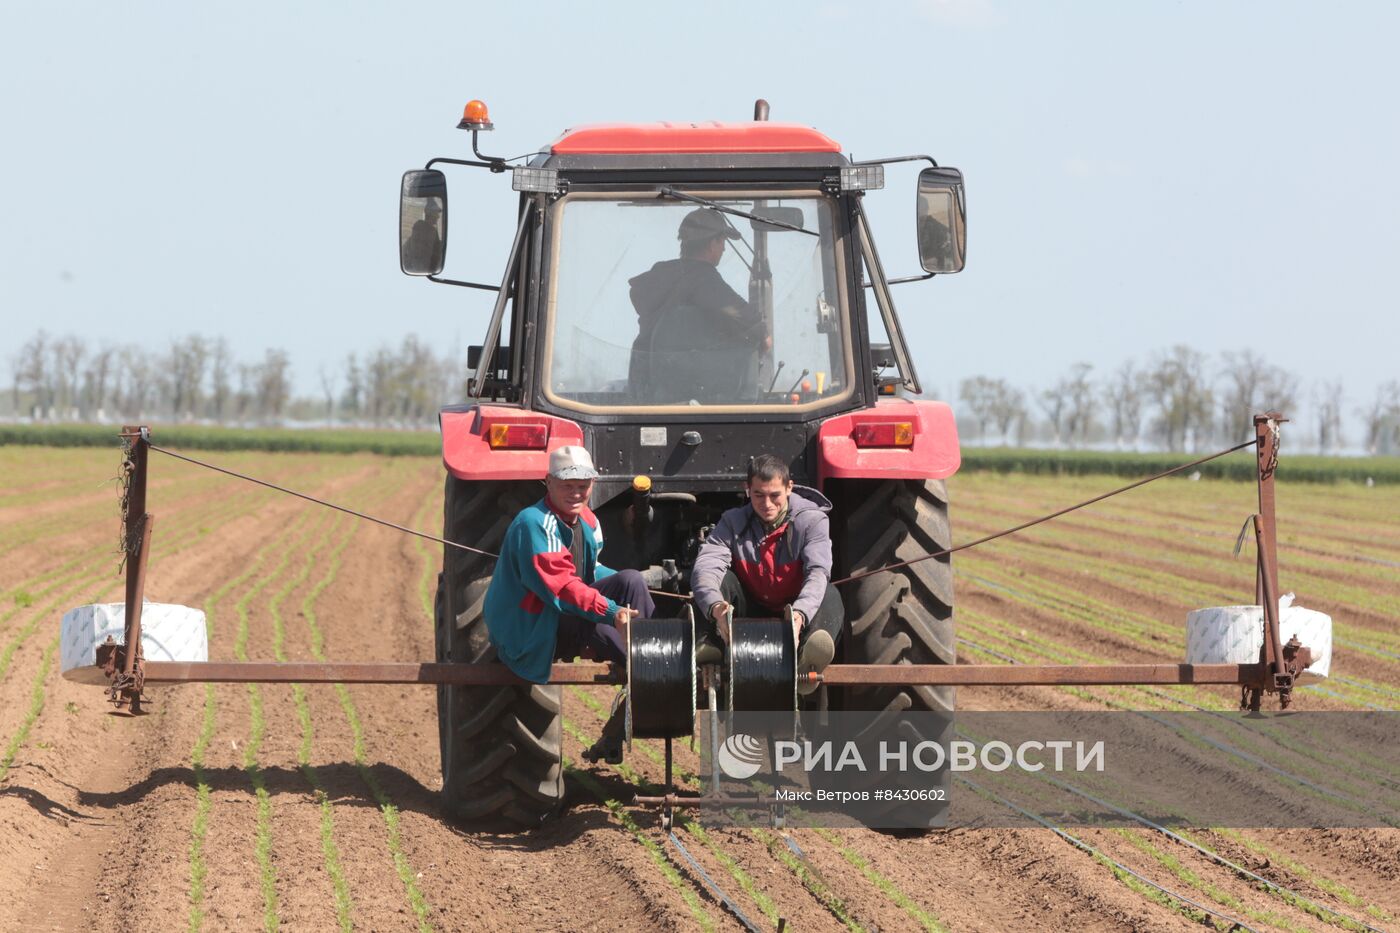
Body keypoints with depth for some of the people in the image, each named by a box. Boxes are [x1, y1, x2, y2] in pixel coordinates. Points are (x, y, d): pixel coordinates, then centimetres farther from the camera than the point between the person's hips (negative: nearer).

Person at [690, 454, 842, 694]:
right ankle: (712, 644, -39)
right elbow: (705, 566, -22)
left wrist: (799, 615, -50)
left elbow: (818, 572, -27)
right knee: (719, 577, -19)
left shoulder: (812, 520, -9)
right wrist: (716, 608, -46)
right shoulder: (733, 523, -4)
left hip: (799, 617, -2)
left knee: (830, 596, -33)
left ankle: (807, 659, -65)